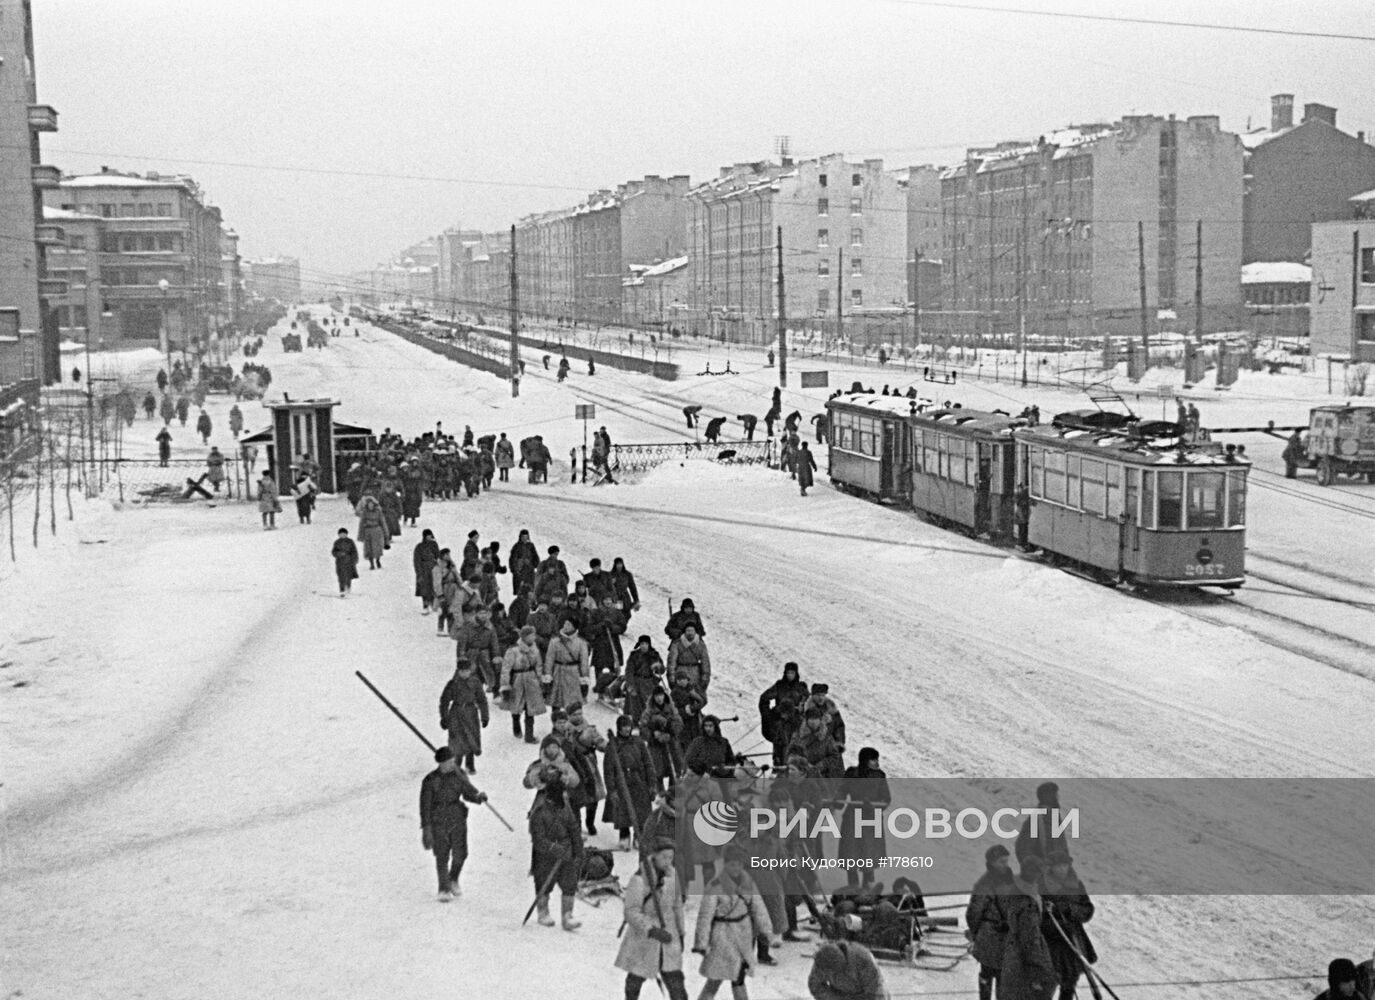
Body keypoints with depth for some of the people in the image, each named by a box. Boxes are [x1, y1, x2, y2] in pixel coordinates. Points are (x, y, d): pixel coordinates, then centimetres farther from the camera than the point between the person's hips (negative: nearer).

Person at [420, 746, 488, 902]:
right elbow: (425, 805, -8)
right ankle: (444, 889, 17)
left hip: (458, 819, 3)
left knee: (460, 854, 2)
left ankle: (453, 879, 31)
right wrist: (426, 829, -10)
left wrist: (478, 797, -17)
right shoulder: (430, 780, -12)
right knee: (442, 857, 1)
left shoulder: (459, 775, -3)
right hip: (438, 821, -3)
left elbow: (468, 794, 6)